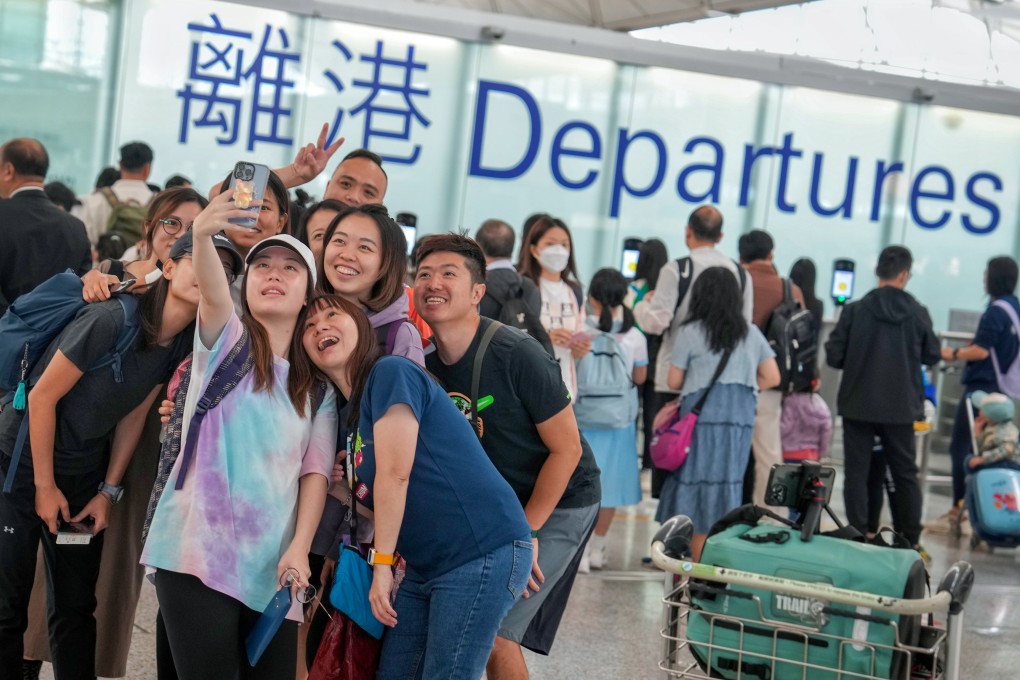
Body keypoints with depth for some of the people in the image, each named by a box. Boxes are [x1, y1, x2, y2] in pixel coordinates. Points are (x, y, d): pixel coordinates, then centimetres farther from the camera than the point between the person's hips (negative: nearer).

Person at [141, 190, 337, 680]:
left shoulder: (318, 383, 13)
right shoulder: (226, 341, 4)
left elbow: (316, 470, 6)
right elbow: (212, 294, -18)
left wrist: (299, 548, -8)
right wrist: (202, 236, -39)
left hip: (272, 564, 4)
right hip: (198, 552, -3)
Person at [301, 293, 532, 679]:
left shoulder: (390, 372, -7)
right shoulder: (351, 412, 18)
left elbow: (395, 474, -15)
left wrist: (381, 564, -12)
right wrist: (340, 490, 1)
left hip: (483, 551, -9)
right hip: (428, 565, 9)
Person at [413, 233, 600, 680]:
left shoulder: (517, 356, -24)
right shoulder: (427, 367, -5)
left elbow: (566, 449, -19)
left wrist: (525, 533, -15)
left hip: (558, 503, -6)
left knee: (494, 634, -14)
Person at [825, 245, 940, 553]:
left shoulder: (855, 310, -10)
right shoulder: (918, 313, -6)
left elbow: (833, 356, -9)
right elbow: (932, 355, 4)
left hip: (858, 404, -1)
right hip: (900, 407, 2)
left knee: (857, 473, 6)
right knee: (905, 474, 14)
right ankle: (911, 540, 18)